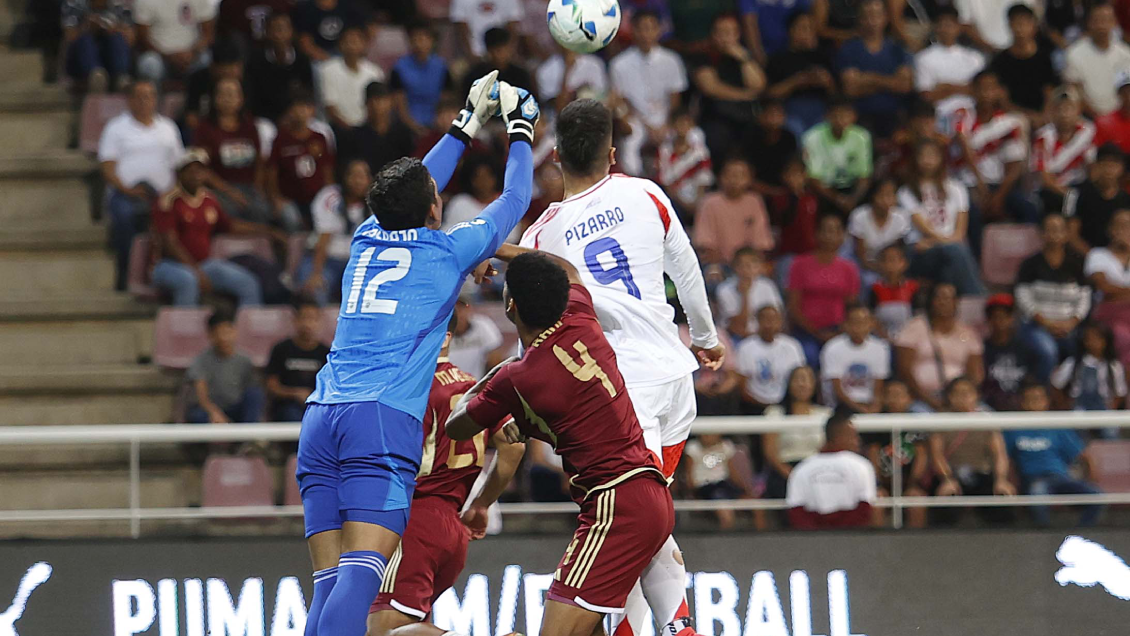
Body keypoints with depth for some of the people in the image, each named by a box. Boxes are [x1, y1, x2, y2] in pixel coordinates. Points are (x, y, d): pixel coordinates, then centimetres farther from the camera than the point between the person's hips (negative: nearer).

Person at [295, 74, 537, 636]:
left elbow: (411, 193, 42)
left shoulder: (367, 239, 20)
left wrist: (467, 125, 53)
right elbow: (514, 201, 25)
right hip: (385, 420, -6)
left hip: (320, 418, 6)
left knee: (329, 582, 1)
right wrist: (520, 129, 41)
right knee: (361, 574, -19)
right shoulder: (446, 251, 8)